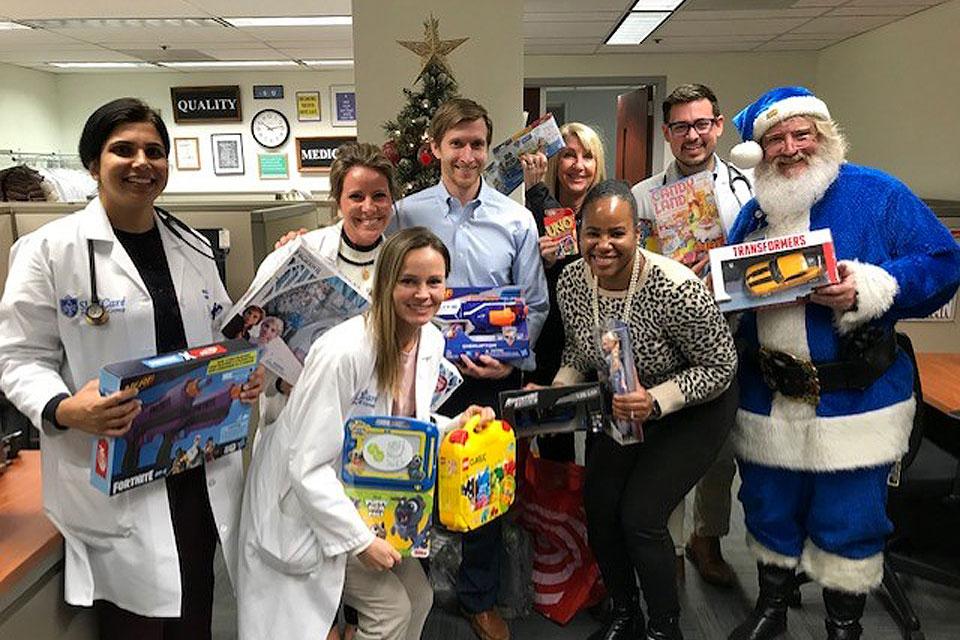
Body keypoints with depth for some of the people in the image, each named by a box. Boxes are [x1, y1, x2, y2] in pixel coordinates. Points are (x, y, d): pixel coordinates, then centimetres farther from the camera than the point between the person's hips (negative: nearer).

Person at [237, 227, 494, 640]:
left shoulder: (432, 341, -5)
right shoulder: (342, 352, -30)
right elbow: (308, 466, -26)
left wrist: (458, 426, -8)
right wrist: (360, 540, -21)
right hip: (306, 503, -7)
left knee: (419, 597, 8)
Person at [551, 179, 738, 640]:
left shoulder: (675, 288, -32)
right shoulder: (570, 282, -15)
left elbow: (721, 366, -21)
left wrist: (656, 401, -33)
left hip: (693, 411, -5)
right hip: (624, 408, 6)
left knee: (640, 516, -11)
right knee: (598, 506, 3)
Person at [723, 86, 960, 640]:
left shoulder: (877, 194, -4)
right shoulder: (753, 211, 10)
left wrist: (868, 289, -22)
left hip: (854, 400, -4)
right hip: (767, 399, 4)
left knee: (847, 521, 7)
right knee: (769, 510, 17)